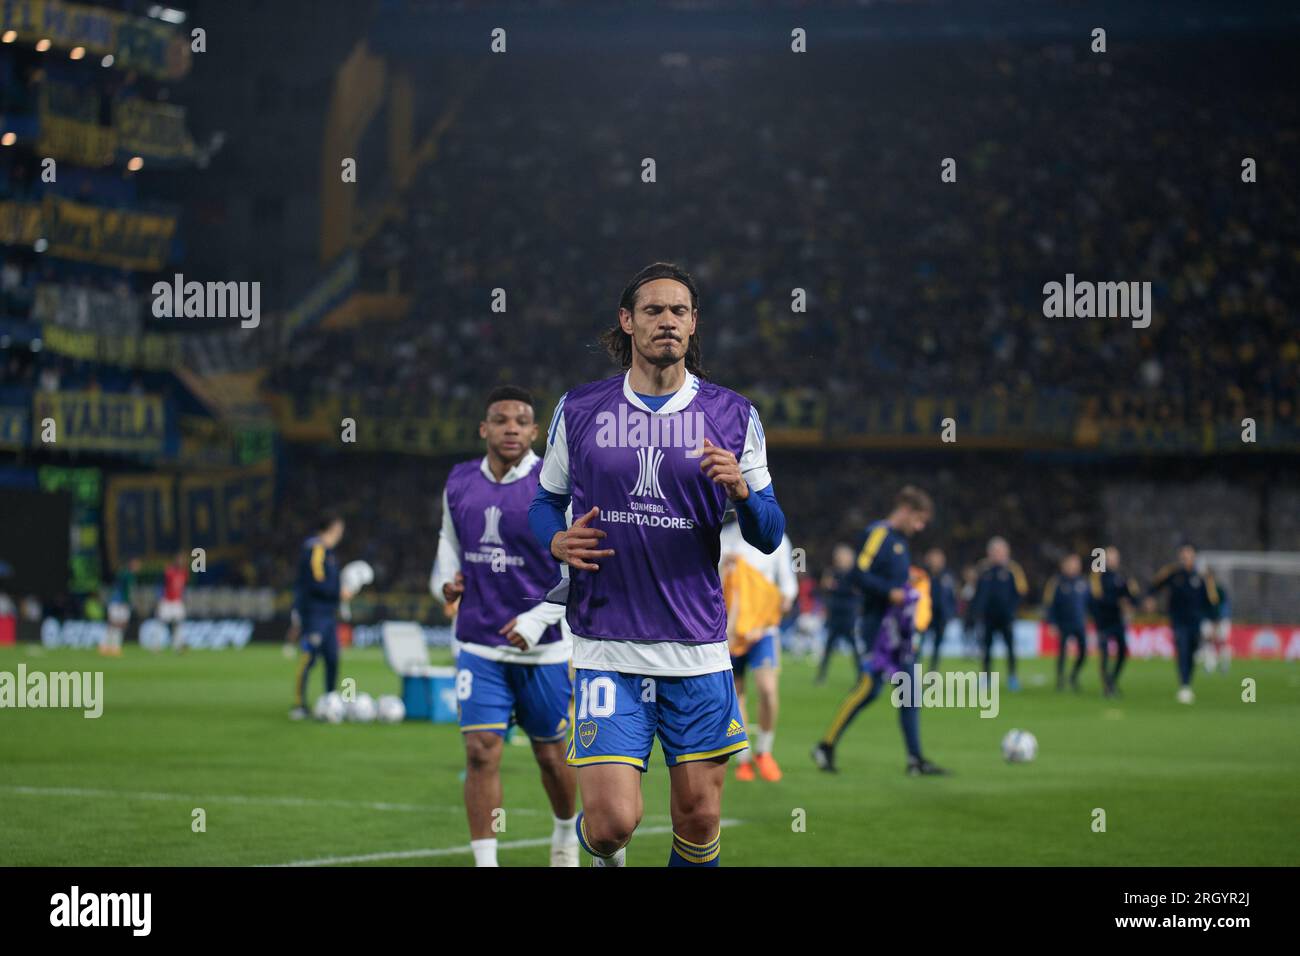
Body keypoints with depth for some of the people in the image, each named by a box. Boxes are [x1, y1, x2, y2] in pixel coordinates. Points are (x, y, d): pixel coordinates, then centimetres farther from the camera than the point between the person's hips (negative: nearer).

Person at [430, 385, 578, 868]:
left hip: (544, 646, -3)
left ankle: (565, 835, 38)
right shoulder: (459, 484, 5)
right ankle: (485, 863, -7)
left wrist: (539, 618, -17)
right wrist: (446, 583, -2)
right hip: (478, 643, 3)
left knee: (550, 754, 10)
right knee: (480, 751, -9)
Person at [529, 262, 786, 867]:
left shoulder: (732, 415, 6)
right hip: (605, 650, -1)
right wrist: (558, 541, -5)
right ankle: (602, 854, 27)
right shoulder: (578, 411, 5)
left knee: (699, 817, 2)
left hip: (699, 650, 1)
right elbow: (545, 502, 17)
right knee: (613, 819, -9)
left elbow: (769, 535, 6)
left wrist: (741, 491, -15)